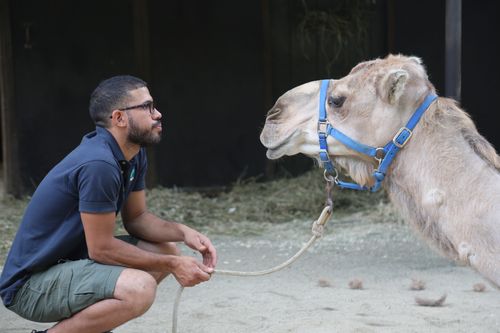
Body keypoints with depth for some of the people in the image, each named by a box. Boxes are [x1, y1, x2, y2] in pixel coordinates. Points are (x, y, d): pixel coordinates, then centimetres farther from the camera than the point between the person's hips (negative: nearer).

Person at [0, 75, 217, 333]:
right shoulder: (98, 164, -25)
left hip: (71, 259, 10)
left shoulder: (134, 156, 4)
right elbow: (101, 248, -21)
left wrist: (184, 232, -4)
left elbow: (136, 217, 14)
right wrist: (171, 265, -13)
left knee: (166, 251, 9)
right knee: (139, 288, -30)